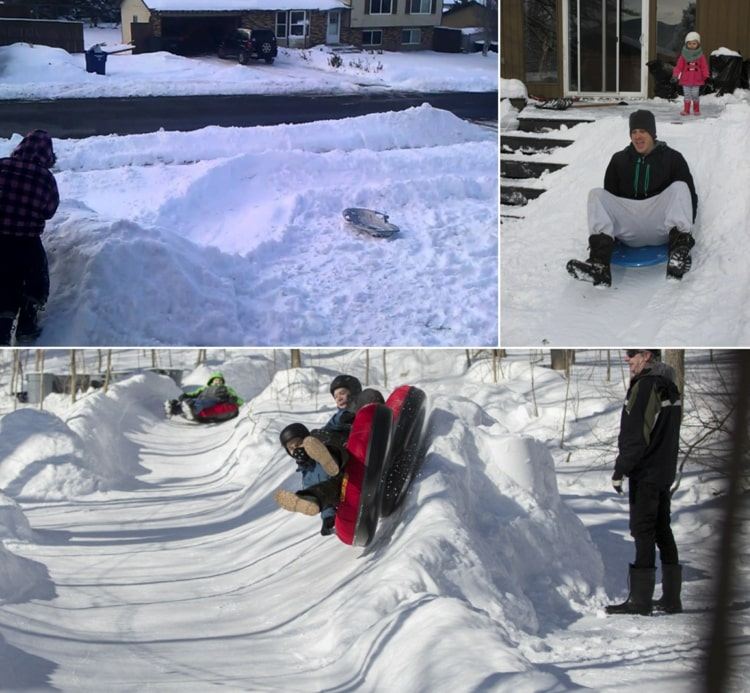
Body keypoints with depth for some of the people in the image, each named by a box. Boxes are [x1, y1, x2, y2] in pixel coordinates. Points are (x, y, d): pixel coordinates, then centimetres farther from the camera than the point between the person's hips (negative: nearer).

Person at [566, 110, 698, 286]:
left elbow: (691, 196, 9)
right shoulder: (619, 160, 22)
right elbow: (609, 197, 19)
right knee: (597, 195, -16)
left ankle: (679, 253, -47)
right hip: (628, 230, 2)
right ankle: (599, 266, -41)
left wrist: (686, 231, -4)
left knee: (679, 188, -24)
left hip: (661, 229, -2)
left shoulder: (672, 158, 15)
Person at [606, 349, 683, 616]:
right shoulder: (670, 387, 13)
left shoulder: (645, 386, -16)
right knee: (662, 531, 12)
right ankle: (671, 598, 14)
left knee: (643, 533, -6)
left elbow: (636, 436, -20)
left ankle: (640, 600, -5)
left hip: (644, 473, -9)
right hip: (665, 472, 9)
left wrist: (619, 471, -15)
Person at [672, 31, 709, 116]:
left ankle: (696, 110, 16)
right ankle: (686, 110, 10)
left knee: (695, 95, 5)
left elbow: (704, 67, 1)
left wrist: (706, 76, -5)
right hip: (686, 80, 0)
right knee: (687, 95, 5)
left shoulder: (700, 56, 0)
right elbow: (679, 66, -3)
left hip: (696, 80, 0)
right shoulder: (683, 55, 0)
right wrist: (675, 74, -13)